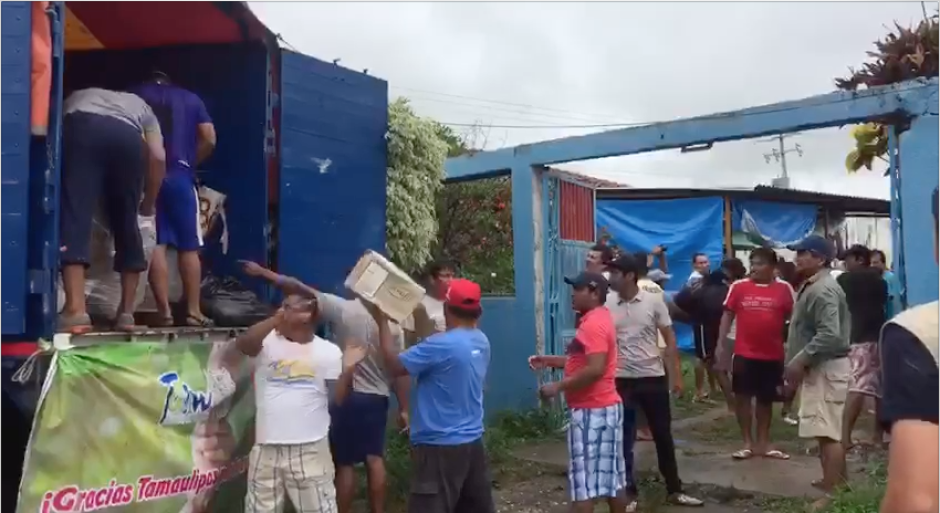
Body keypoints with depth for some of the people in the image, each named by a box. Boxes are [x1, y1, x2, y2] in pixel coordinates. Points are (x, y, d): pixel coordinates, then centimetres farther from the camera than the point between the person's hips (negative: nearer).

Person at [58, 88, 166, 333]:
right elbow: (158, 157, 21)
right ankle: (127, 312, 12)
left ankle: (75, 309, -18)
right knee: (126, 222, 12)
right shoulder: (140, 105, 39)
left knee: (74, 213, -4)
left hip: (81, 126, 0)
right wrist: (148, 204, 31)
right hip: (127, 136, 1)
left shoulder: (77, 97, 44)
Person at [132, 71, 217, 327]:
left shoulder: (135, 95, 13)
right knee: (189, 247, 3)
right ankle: (193, 311, 0)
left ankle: (164, 311, -8)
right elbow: (209, 140, 6)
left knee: (155, 245, -3)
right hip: (180, 175, 0)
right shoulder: (191, 99, 16)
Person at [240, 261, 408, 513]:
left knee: (345, 463, 5)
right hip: (377, 398, 3)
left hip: (348, 396, -3)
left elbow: (301, 289, -12)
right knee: (375, 459, 11)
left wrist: (262, 272, -6)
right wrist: (404, 409, 5)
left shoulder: (343, 309, -11)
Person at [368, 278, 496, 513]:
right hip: (472, 441, 8)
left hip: (440, 446, -8)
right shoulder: (481, 342, 4)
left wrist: (382, 321, -5)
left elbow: (395, 365, -14)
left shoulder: (441, 345, -22)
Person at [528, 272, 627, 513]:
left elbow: (595, 369, -27)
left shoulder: (593, 324, -18)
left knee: (583, 480, -5)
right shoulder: (597, 320, 15)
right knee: (610, 475, 16)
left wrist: (558, 386, -22)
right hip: (603, 407, 10)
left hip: (591, 410, -10)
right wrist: (549, 361, 13)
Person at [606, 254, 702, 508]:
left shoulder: (654, 301, -6)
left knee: (663, 434, 9)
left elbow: (669, 338, 1)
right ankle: (629, 491, 20)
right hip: (621, 379, 1)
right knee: (624, 438, 7)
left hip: (653, 376, 0)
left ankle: (674, 489, 23)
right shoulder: (607, 304, -4)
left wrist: (676, 374, -2)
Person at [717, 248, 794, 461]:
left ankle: (764, 442, 25)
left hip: (773, 355, 1)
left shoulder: (784, 289, -1)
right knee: (743, 397, 4)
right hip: (744, 353, 0)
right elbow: (727, 315, 3)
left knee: (766, 399, 13)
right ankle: (748, 442, 17)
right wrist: (720, 344, -1)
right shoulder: (738, 286, -2)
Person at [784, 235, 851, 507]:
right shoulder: (810, 286, 15)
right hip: (819, 366, 11)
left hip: (826, 367, -11)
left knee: (828, 432, -9)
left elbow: (830, 335, -28)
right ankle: (835, 480, 34)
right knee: (829, 430, 21)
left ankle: (832, 493, -5)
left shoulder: (823, 290, -19)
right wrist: (798, 361, 19)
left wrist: (800, 360, -24)